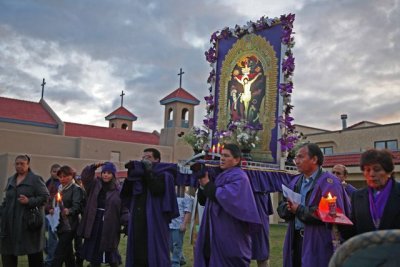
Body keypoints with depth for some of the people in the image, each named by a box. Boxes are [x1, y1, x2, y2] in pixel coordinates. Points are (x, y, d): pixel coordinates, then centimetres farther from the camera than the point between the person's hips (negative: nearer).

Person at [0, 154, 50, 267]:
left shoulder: (36, 179, -2)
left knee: (34, 253, 1)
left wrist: (29, 201, -18)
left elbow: (45, 197, -7)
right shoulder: (10, 180, 17)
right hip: (10, 222, 6)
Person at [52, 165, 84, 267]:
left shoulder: (76, 189, -8)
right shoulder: (60, 188, 14)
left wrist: (68, 211, -35)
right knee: (68, 252, 15)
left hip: (69, 225, -7)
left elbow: (77, 207, -17)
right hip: (60, 224, 7)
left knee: (59, 253, -11)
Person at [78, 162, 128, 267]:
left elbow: (124, 210, -6)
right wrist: (93, 167, -16)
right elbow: (85, 176, -2)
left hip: (110, 227, -3)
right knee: (93, 252, 11)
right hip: (94, 225, 4)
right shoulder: (95, 185, 8)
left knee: (111, 254, 6)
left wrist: (127, 223, -19)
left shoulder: (118, 190, -4)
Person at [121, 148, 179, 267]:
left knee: (154, 254, -4)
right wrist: (130, 173, -3)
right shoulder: (138, 174, 15)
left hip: (155, 222, -5)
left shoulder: (164, 175, 1)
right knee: (137, 254, 6)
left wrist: (149, 171, -13)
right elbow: (125, 194, 7)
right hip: (138, 222, 6)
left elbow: (157, 190, -20)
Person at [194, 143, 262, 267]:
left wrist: (207, 184, -14)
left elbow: (226, 197, -24)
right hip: (215, 231, 8)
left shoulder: (238, 177, -10)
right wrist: (203, 186, -6)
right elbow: (204, 200, 13)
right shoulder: (220, 175, 15)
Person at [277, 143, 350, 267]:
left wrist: (299, 210, -15)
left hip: (317, 243, -6)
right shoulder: (295, 182, 13)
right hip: (295, 239, 6)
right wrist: (289, 208, -11)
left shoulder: (329, 182, -10)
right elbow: (281, 208, 14)